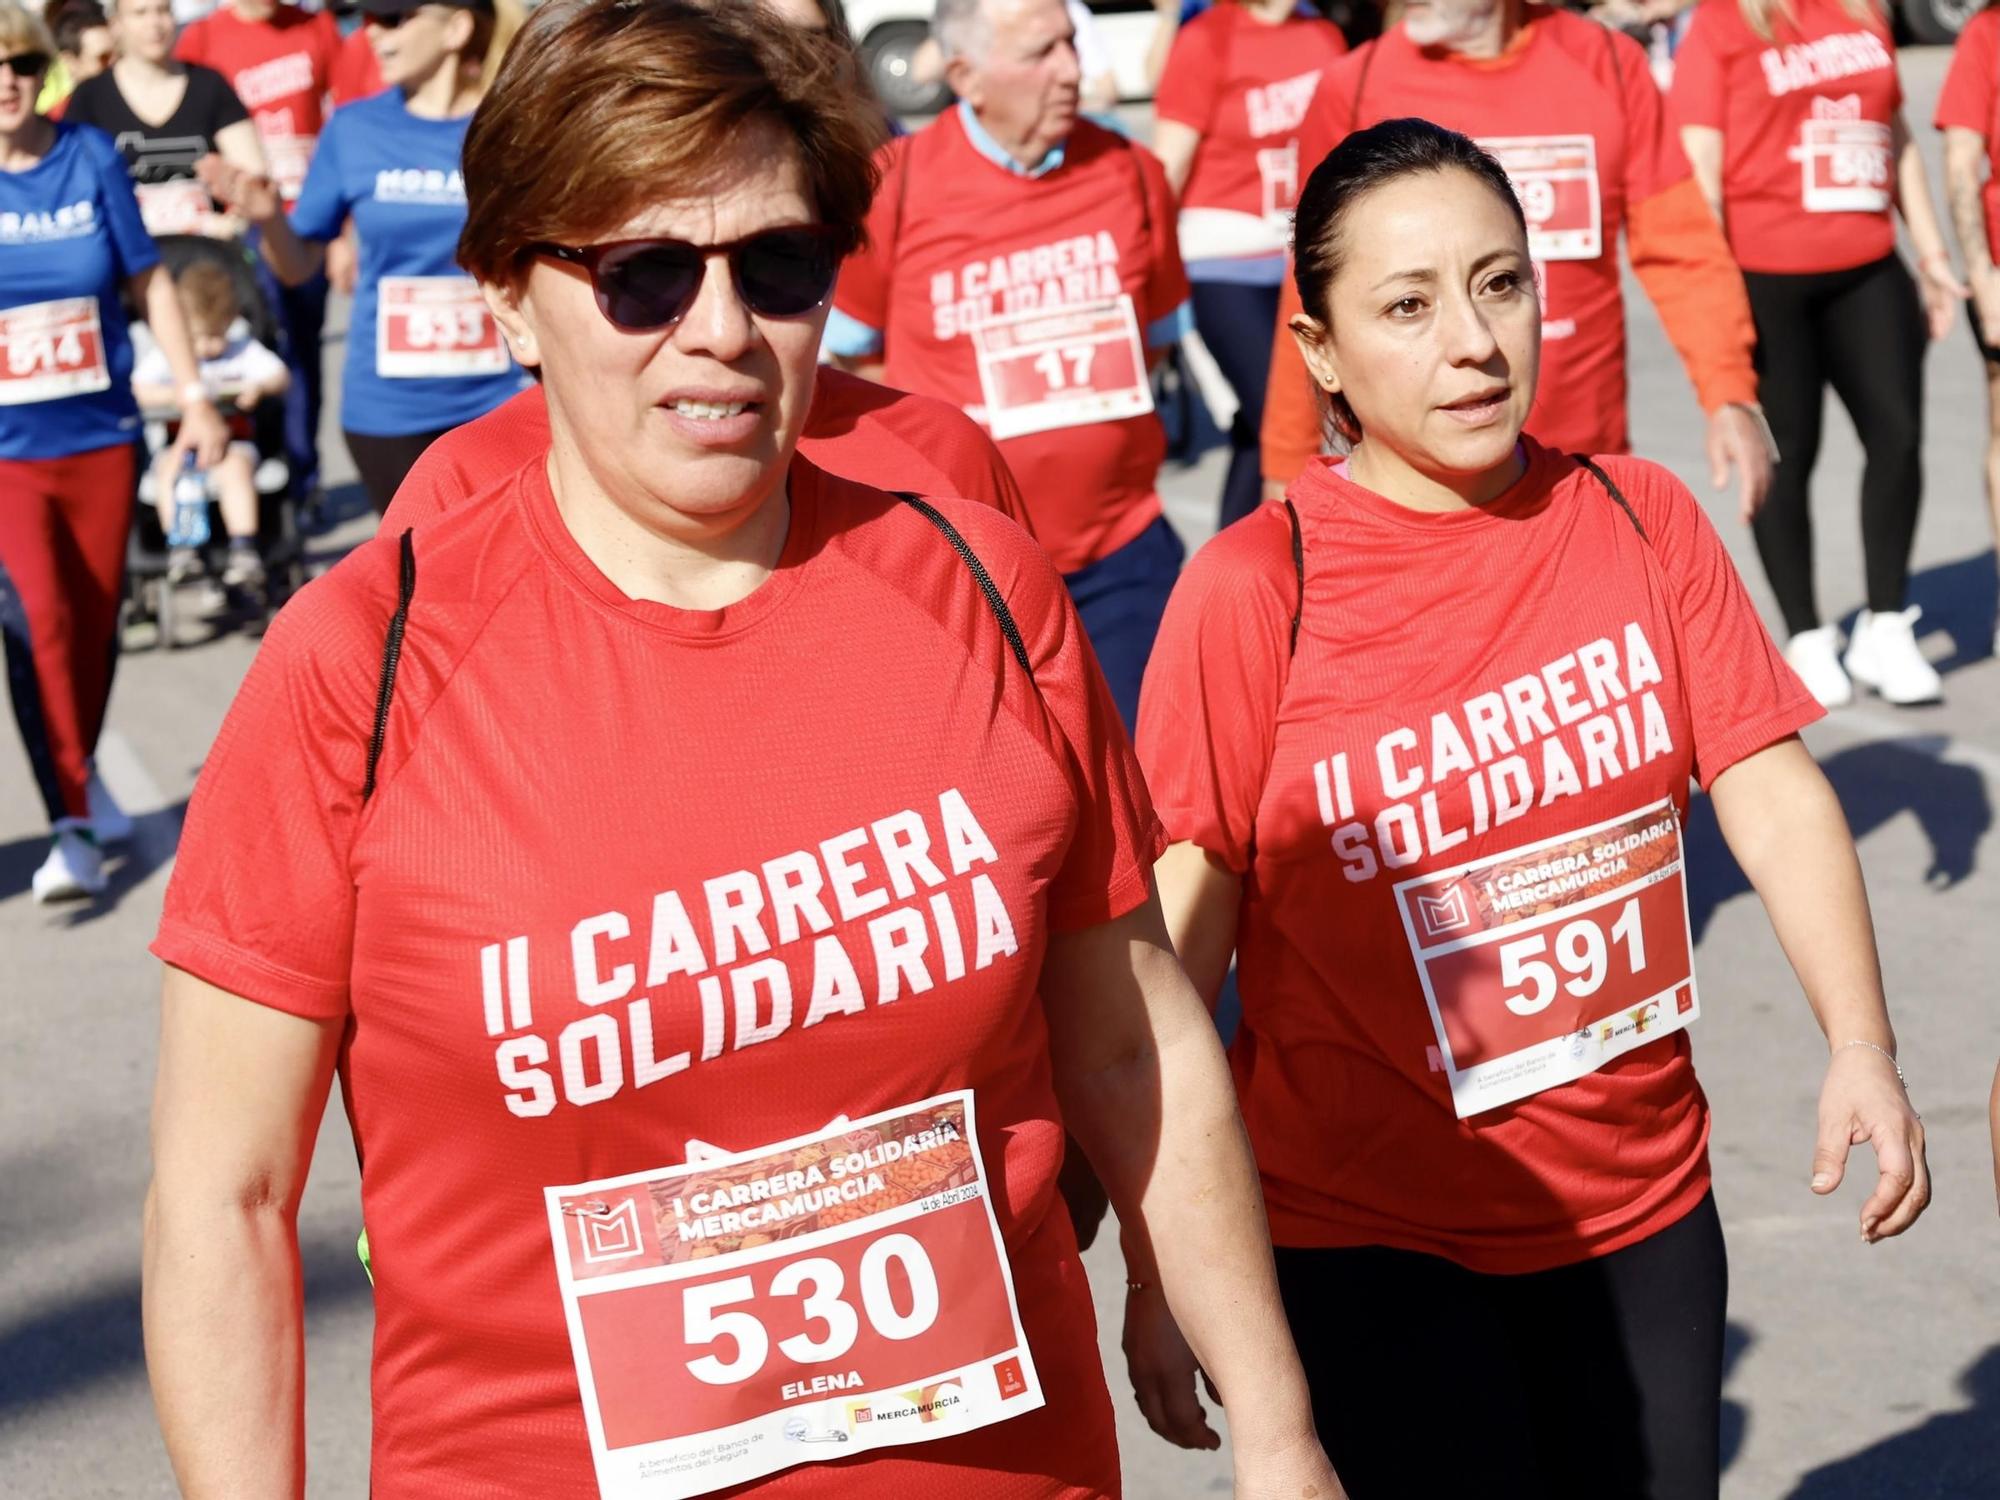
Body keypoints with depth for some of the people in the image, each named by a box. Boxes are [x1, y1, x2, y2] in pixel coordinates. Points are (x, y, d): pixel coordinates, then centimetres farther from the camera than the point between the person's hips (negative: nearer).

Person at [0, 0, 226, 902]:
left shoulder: (90, 159, 0)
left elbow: (148, 283, 8)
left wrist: (193, 396, 6)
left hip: (99, 435, 2)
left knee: (94, 623, 11)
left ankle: (79, 776, 37)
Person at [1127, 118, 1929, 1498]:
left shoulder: (1642, 520, 0)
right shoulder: (1254, 592, -12)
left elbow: (1771, 791, -2)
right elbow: (1172, 963, -11)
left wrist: (1861, 1045, -17)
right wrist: (1159, 1276, -12)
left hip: (1641, 1210, 4)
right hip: (1367, 1253, -4)